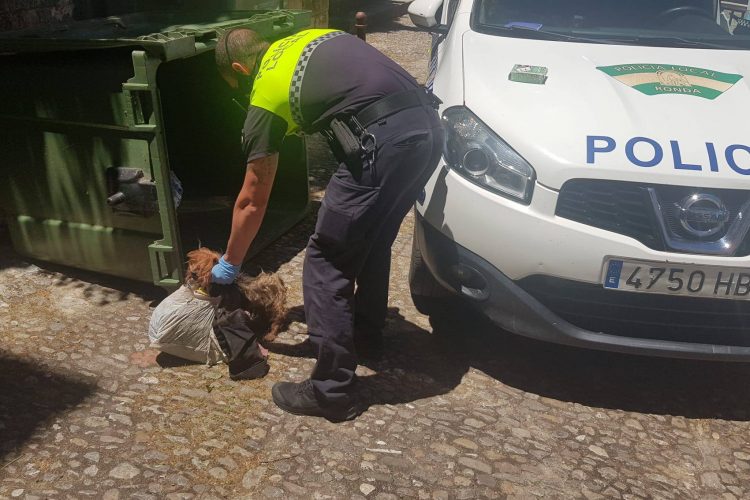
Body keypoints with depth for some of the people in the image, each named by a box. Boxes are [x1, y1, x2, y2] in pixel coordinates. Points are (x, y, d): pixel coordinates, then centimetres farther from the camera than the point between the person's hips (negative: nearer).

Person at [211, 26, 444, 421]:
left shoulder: (265, 99, 8)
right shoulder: (307, 39, 27)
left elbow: (252, 201, 14)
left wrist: (230, 263, 27)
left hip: (386, 142, -8)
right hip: (429, 125, 9)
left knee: (327, 262, 4)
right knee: (372, 239, 28)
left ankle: (331, 391, 12)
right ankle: (368, 328, 48)